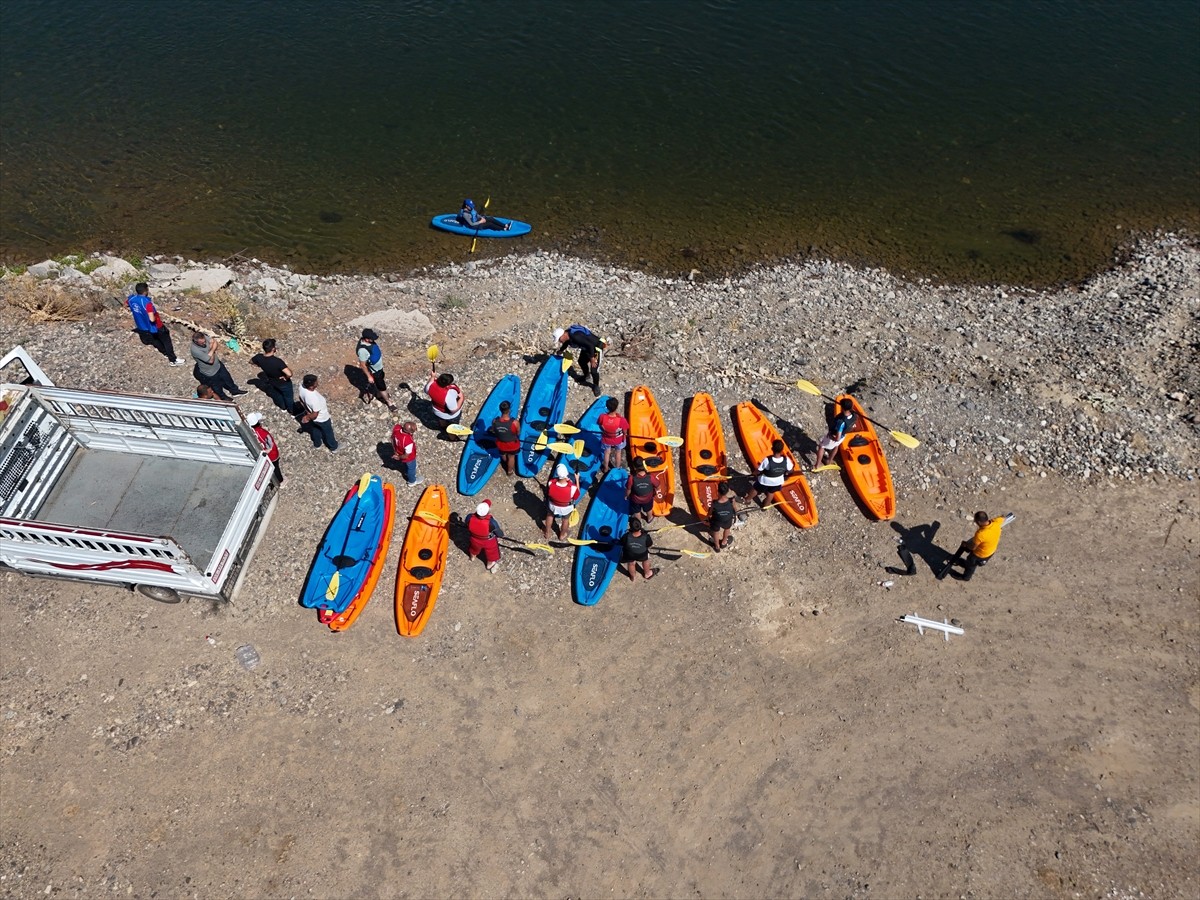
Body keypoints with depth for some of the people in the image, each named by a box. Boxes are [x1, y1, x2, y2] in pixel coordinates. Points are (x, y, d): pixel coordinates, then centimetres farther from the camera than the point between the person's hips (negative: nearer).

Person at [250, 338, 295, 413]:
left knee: (277, 394, 34)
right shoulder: (277, 361, -43)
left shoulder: (259, 357, -24)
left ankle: (283, 408, 59)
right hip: (283, 383, -5)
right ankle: (292, 412, 46)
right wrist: (286, 377, -28)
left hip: (272, 382, 5)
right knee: (289, 397, 23)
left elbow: (251, 362, -1)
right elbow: (289, 374, -51)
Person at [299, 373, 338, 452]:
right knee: (328, 433, 23)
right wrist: (307, 418, -8)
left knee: (316, 430, 34)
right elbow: (315, 414, -30)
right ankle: (333, 447, 49)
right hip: (322, 419, -6)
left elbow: (301, 399, -3)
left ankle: (317, 444, 60)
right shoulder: (314, 399, -45)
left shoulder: (302, 385, -25)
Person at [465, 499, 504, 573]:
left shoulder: (470, 518, -35)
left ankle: (472, 556, 72)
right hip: (489, 541, -3)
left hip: (475, 539, 3)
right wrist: (501, 534, 2)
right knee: (491, 553, 32)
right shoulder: (491, 522, -43)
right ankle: (490, 565, 62)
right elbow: (500, 533, -23)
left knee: (474, 548, 39)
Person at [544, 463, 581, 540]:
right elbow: (576, 497, -17)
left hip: (553, 505, 1)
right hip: (566, 508, -1)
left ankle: (547, 533, 61)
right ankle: (562, 535, 61)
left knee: (550, 516, 35)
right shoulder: (572, 487, -41)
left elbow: (548, 493, -13)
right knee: (565, 519, 33)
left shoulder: (551, 483, -37)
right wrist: (577, 479, -15)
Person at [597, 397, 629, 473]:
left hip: (606, 439, 1)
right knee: (618, 452, 32)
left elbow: (601, 427, -12)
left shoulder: (602, 417, -36)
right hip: (618, 440, -1)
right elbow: (625, 432, -20)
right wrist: (625, 437, 5)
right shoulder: (621, 420, -41)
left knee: (607, 452, 33)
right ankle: (617, 469, 56)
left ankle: (605, 468, 57)